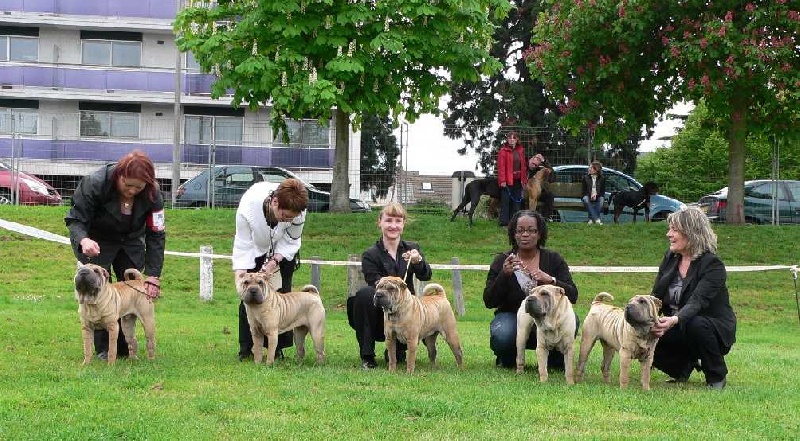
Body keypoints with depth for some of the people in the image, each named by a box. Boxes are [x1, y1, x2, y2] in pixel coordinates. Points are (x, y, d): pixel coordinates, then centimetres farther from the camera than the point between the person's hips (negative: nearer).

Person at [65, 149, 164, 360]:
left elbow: (157, 235, -18)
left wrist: (153, 277, -24)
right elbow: (75, 219, -25)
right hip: (95, 242, -3)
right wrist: (83, 240, -49)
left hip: (130, 243, 3)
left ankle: (124, 347, 8)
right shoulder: (94, 184, -32)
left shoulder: (152, 195, -24)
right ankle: (103, 348, -4)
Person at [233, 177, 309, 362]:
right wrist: (240, 276, -33)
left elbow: (291, 241, -16)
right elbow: (243, 245, -28)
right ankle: (246, 349, -2)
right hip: (255, 248, -1)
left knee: (281, 293, -7)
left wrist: (275, 261, -29)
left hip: (282, 251, 1)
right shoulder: (249, 205, -39)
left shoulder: (298, 212, -34)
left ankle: (277, 348, -1)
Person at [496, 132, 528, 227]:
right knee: (505, 201, -5)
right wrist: (502, 180, -17)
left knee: (517, 201, 8)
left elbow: (523, 165, 14)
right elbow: (501, 166, -9)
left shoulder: (520, 150, 13)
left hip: (517, 180, 6)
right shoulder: (503, 151, -4)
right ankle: (504, 221, -3)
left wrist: (524, 179, 7)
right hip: (507, 180, -6)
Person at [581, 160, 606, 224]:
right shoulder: (586, 178, 6)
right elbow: (583, 191, 5)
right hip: (588, 196, 0)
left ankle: (591, 218, -36)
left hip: (597, 197, 0)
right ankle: (597, 219, -45)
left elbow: (603, 191, 4)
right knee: (586, 199, -35)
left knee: (601, 199, -34)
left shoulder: (602, 179, 6)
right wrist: (590, 195, -15)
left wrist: (596, 195, -16)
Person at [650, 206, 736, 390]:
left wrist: (675, 320, -52)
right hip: (678, 330, 6)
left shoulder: (713, 265, -19)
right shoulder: (670, 258, 2)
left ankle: (717, 376, -12)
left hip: (716, 330, -6)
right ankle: (684, 366, 12)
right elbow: (656, 297, -1)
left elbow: (697, 302, -33)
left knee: (696, 325, -39)